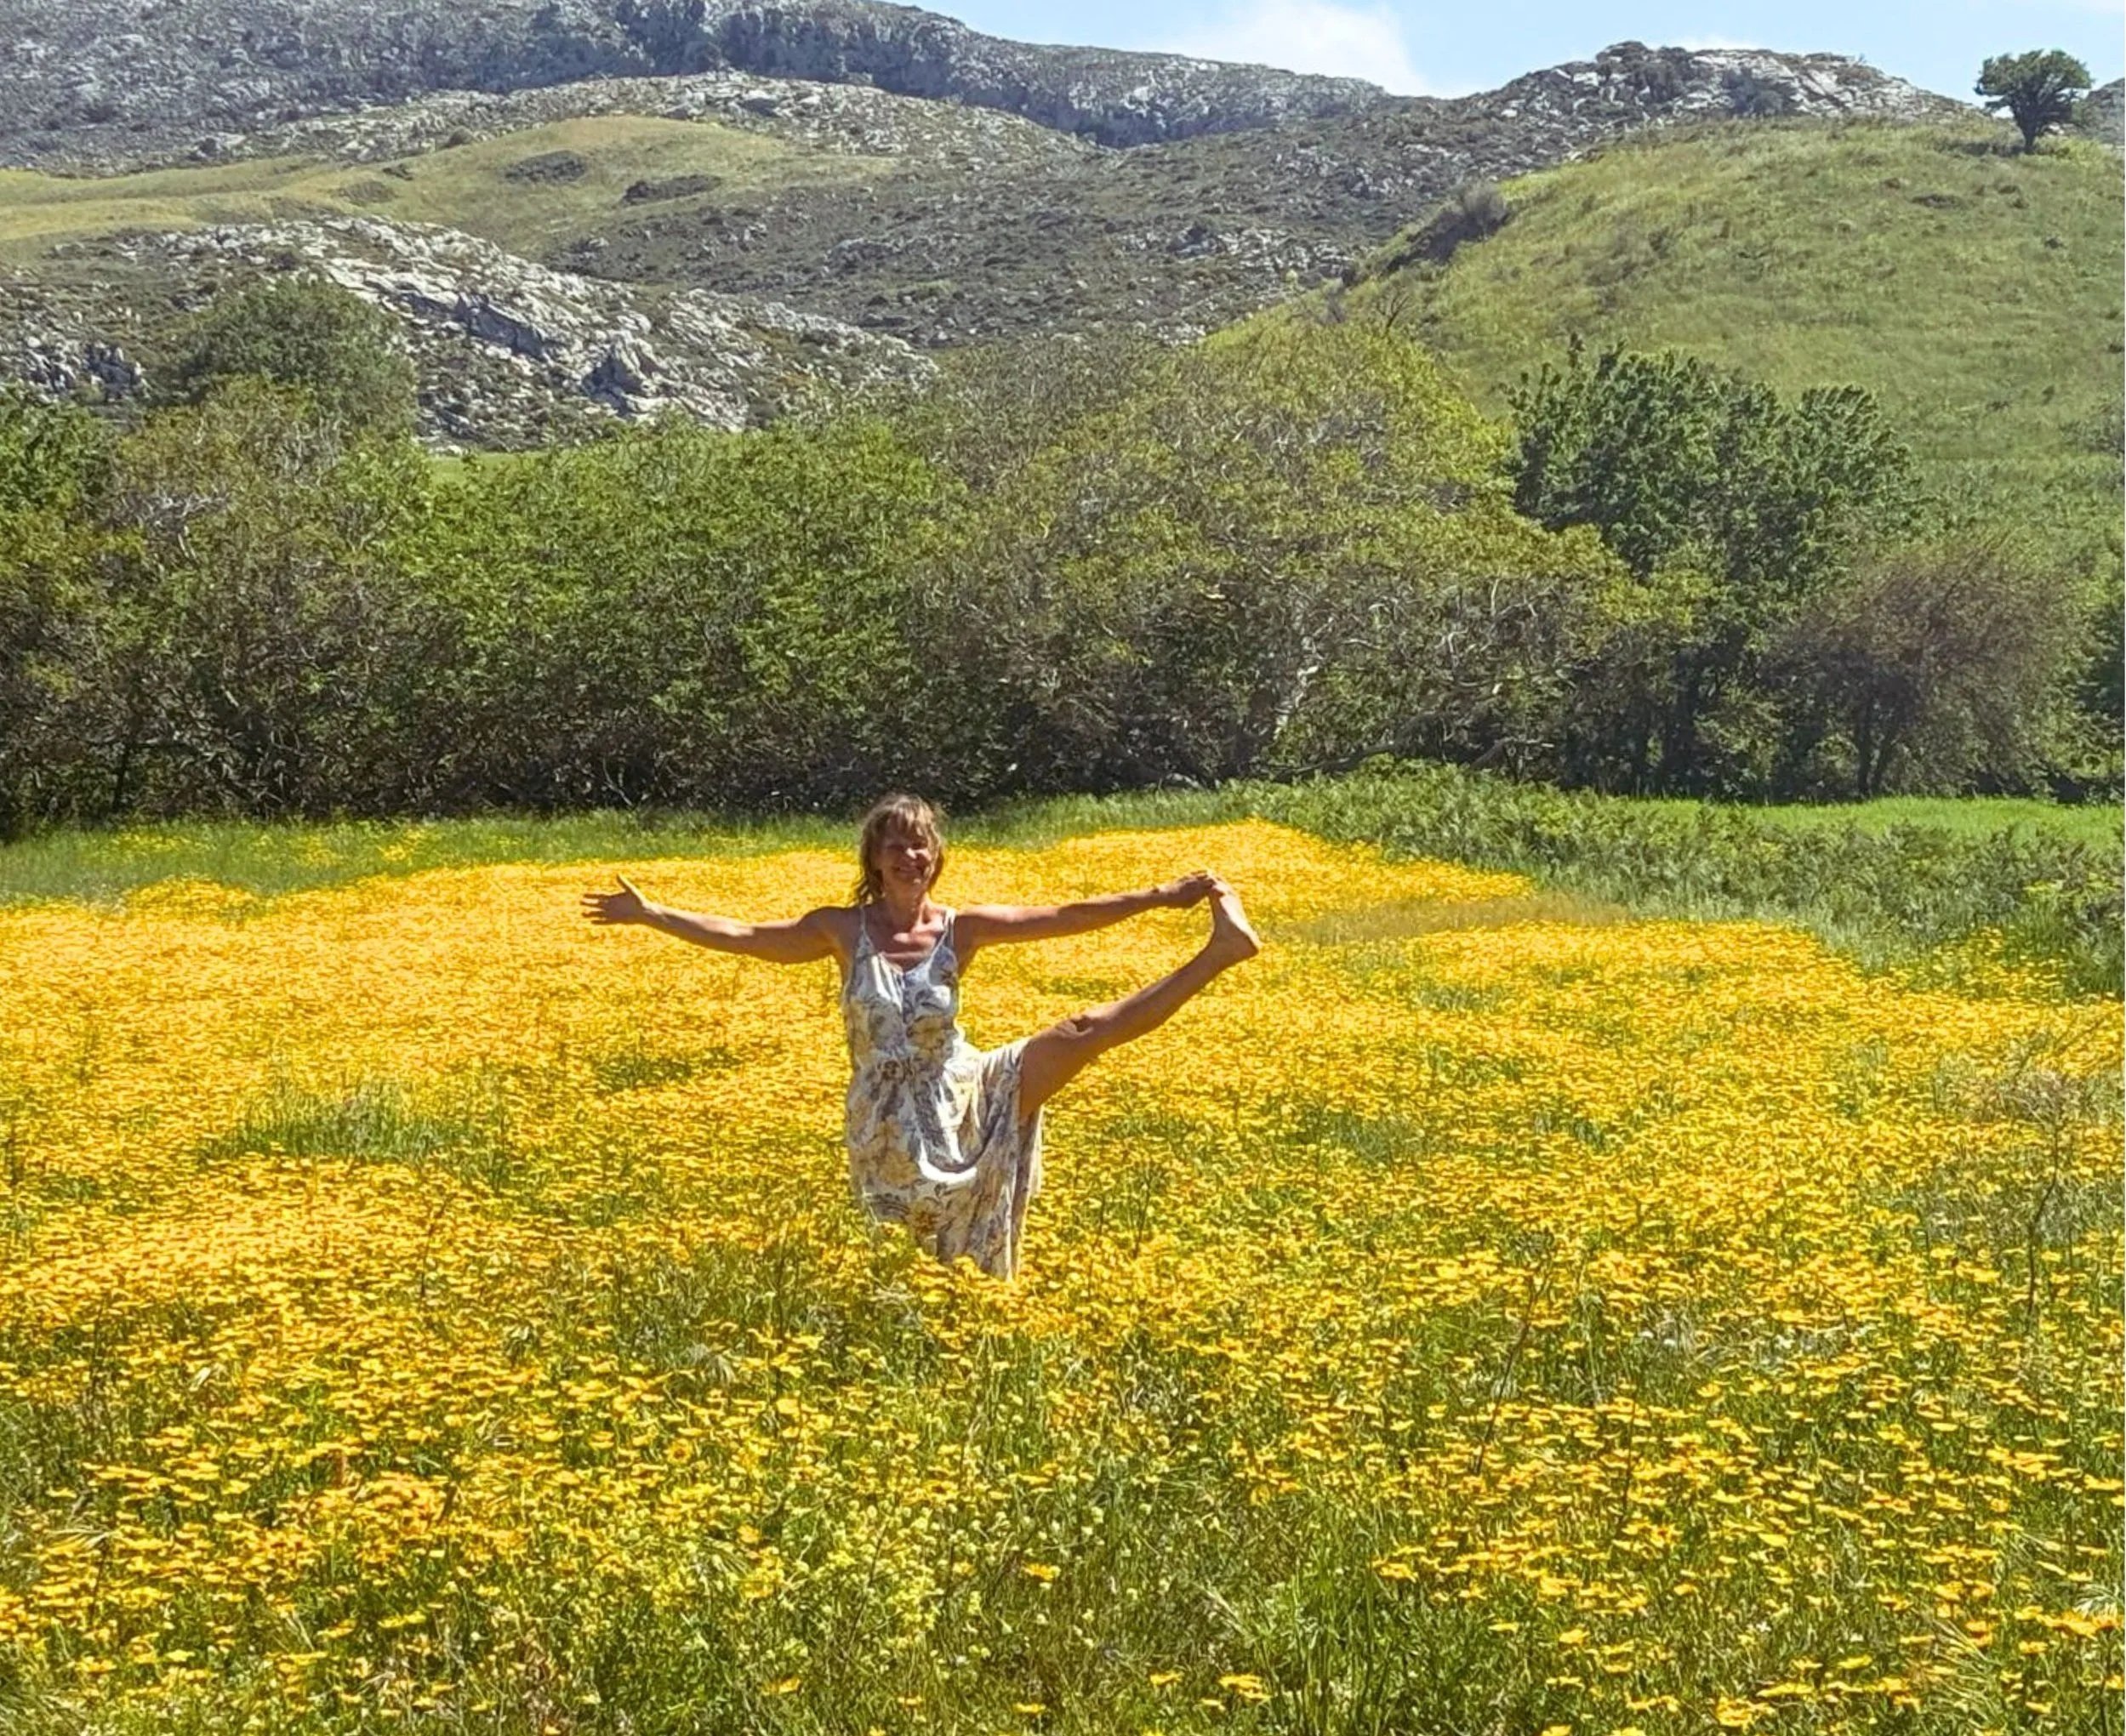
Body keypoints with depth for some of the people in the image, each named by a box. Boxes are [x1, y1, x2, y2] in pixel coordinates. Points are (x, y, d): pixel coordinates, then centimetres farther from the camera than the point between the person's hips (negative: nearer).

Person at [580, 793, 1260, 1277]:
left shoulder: (962, 929, -3)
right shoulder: (843, 930, -3)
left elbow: (1063, 917, -7)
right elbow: (744, 937, 1)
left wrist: (1157, 897, -14)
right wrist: (650, 914, -1)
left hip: (962, 1096, -1)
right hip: (887, 1124, 1)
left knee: (1079, 1034, -17)